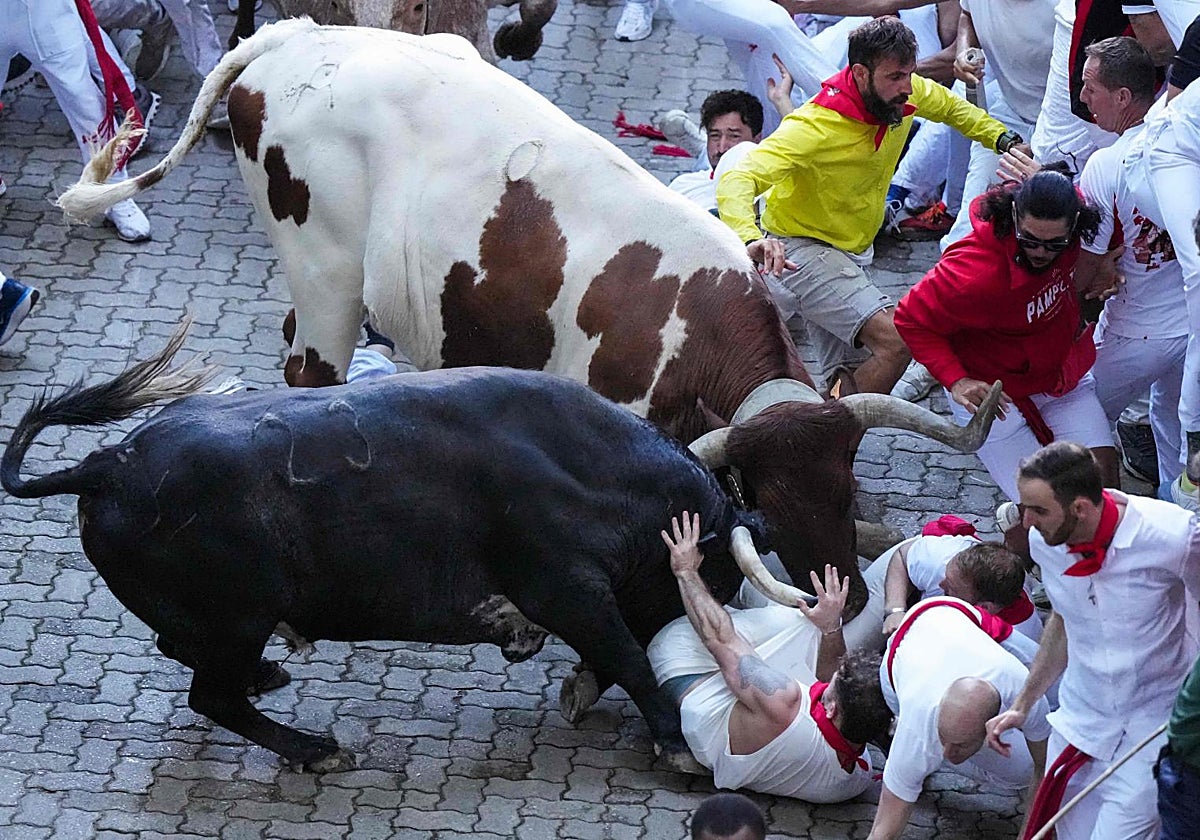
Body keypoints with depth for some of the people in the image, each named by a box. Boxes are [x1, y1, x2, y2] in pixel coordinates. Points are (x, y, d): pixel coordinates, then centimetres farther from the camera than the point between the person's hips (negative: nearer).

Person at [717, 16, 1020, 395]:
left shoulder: (902, 95, -9)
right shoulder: (814, 128, -31)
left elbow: (950, 107, 16)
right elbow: (736, 181, -41)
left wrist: (1003, 140, 1)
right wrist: (751, 239, -61)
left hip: (849, 253, 9)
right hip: (802, 248, -9)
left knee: (843, 384, 16)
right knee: (896, 341, -25)